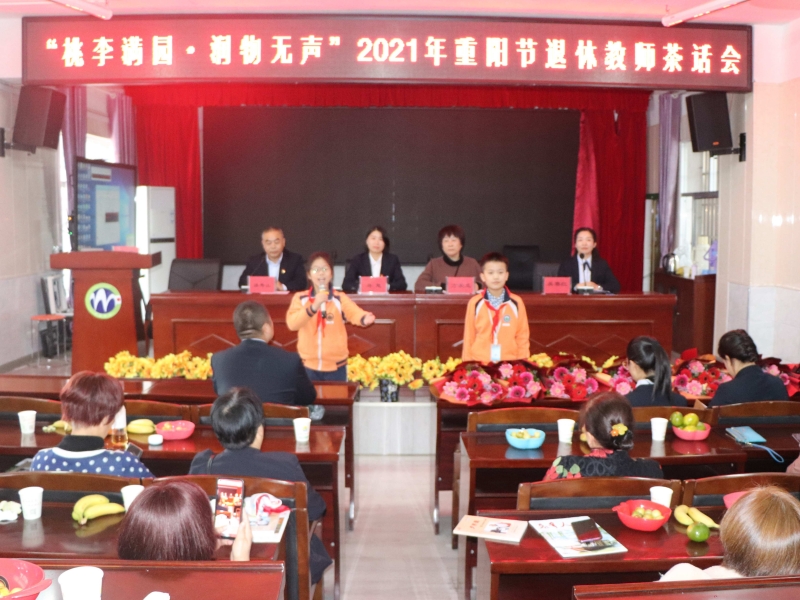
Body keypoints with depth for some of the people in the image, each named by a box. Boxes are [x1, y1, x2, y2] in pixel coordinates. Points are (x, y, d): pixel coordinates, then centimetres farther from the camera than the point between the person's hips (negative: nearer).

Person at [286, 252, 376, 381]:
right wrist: (313, 307, -31)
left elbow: (355, 313, -21)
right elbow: (292, 323, -17)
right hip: (309, 366, 1)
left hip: (336, 366, -1)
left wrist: (365, 318, -44)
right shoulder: (300, 298, -2)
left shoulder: (340, 298, -3)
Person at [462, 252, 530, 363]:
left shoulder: (516, 302, 1)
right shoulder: (475, 303, 0)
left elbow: (522, 337, 6)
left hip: (510, 363, 0)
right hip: (479, 362, 0)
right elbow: (469, 337, 6)